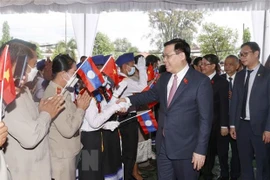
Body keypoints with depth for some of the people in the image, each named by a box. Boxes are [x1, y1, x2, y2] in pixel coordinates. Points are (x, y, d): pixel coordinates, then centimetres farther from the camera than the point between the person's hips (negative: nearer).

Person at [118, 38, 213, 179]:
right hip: (163, 145, 6)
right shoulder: (164, 78, 6)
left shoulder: (201, 81, -12)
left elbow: (205, 118, -13)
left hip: (185, 147, -5)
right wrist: (128, 100, 6)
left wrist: (200, 149, -16)